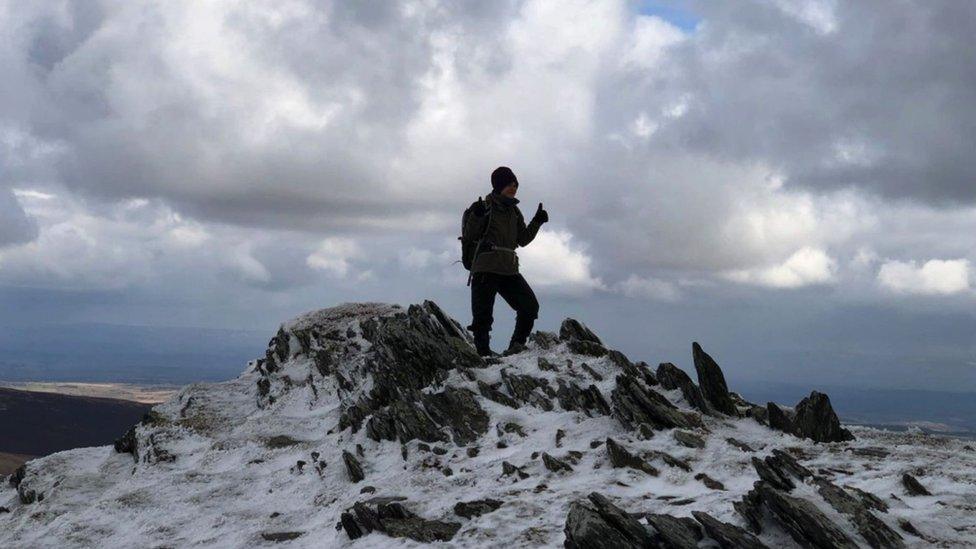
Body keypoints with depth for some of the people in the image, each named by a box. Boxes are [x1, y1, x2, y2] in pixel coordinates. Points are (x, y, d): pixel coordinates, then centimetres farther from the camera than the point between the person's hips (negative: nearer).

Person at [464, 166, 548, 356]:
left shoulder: (514, 211, 19)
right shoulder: (486, 206, -1)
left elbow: (523, 239, 20)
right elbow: (472, 232, -10)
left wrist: (537, 222, 9)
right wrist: (477, 216, -29)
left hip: (509, 269, 6)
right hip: (486, 268, -6)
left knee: (530, 306, -4)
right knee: (483, 314, -7)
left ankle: (517, 345, 4)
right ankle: (483, 352, -2)